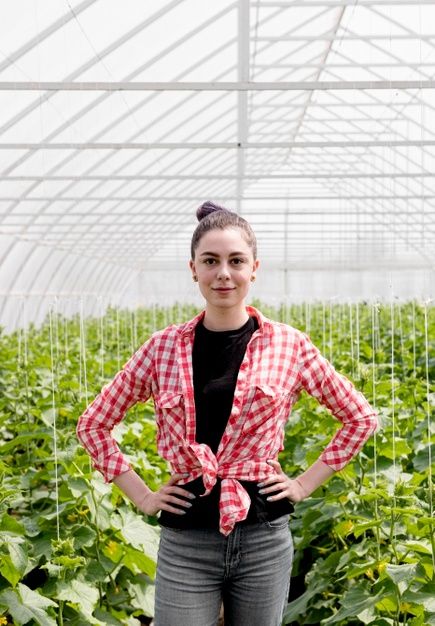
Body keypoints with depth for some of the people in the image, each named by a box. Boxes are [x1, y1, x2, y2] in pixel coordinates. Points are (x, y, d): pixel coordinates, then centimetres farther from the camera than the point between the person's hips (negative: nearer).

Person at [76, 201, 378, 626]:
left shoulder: (288, 345, -2)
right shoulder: (163, 348, -1)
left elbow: (361, 418, 8)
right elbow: (93, 423, 8)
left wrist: (306, 484, 2)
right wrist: (141, 495, 2)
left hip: (264, 535, 0)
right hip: (186, 540, 0)